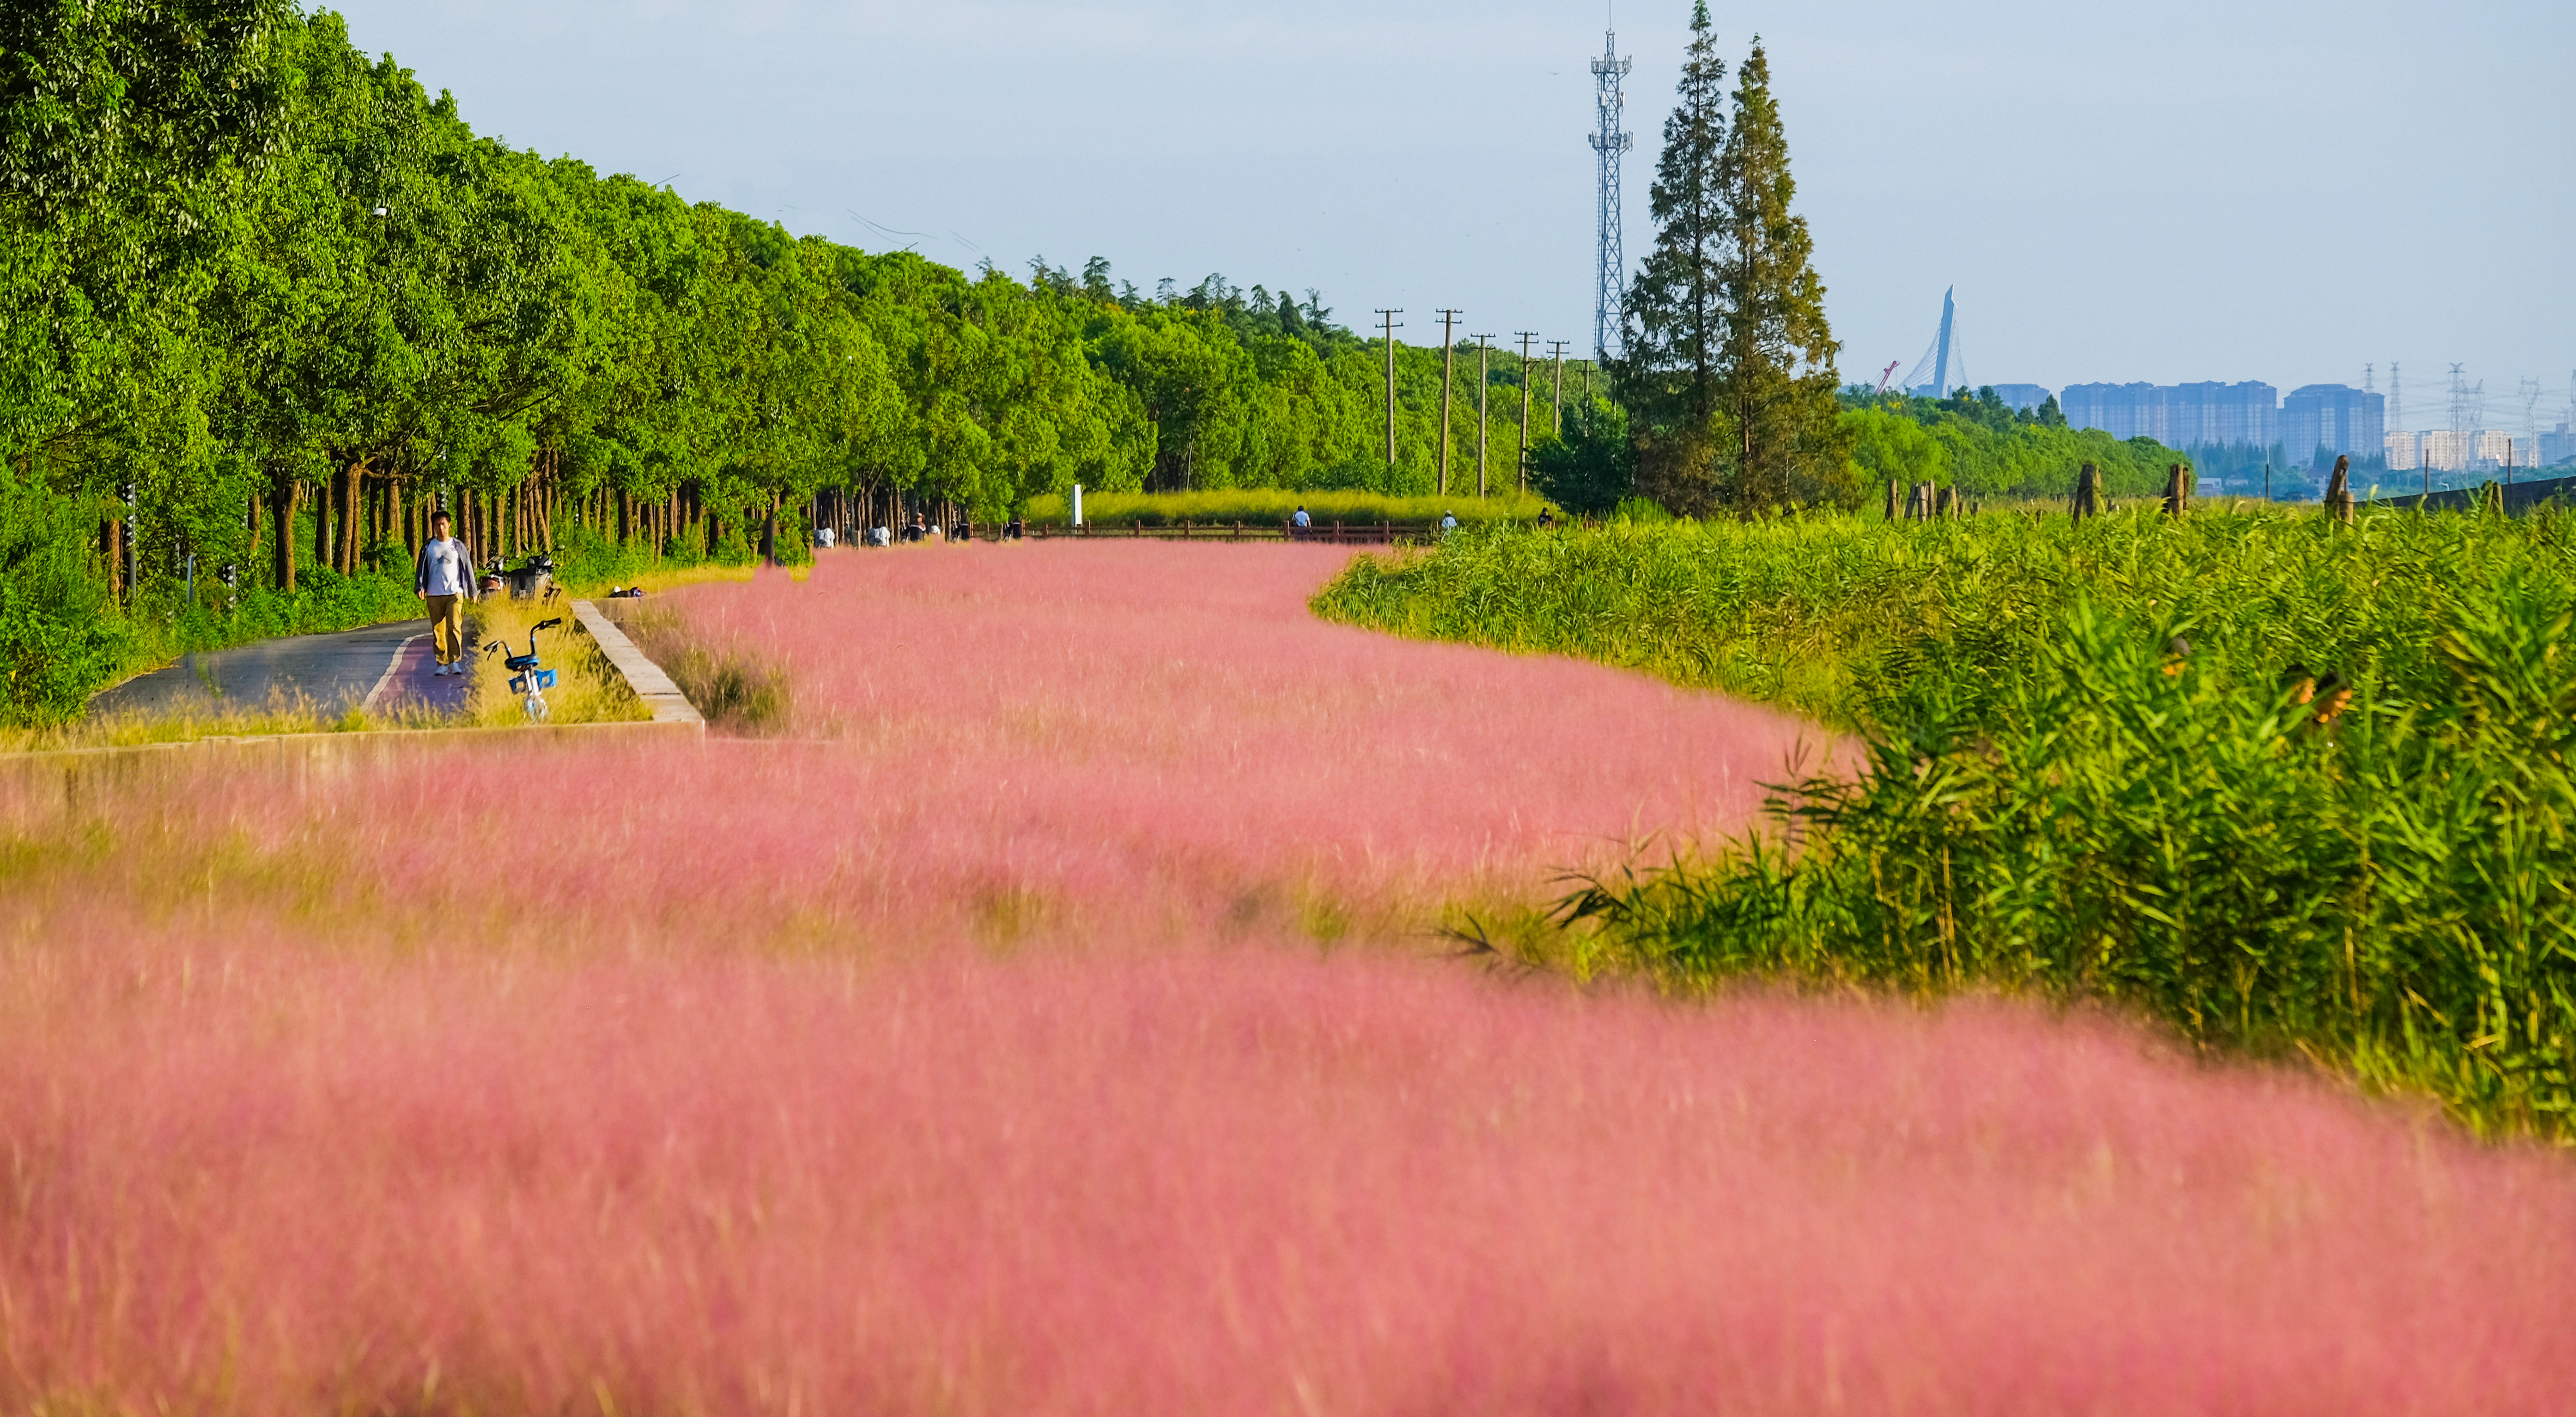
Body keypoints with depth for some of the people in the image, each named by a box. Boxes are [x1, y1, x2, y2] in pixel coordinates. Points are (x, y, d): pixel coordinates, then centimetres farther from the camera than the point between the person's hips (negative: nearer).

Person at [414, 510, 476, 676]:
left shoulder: (458, 546, 8)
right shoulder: (429, 547, 10)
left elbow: (467, 568, 13)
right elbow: (422, 569, 12)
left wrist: (472, 591, 14)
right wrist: (420, 587, -4)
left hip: (455, 593, -2)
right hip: (434, 595, 2)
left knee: (454, 627, -15)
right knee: (438, 631, 1)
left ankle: (454, 661, -13)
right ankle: (442, 663, 6)